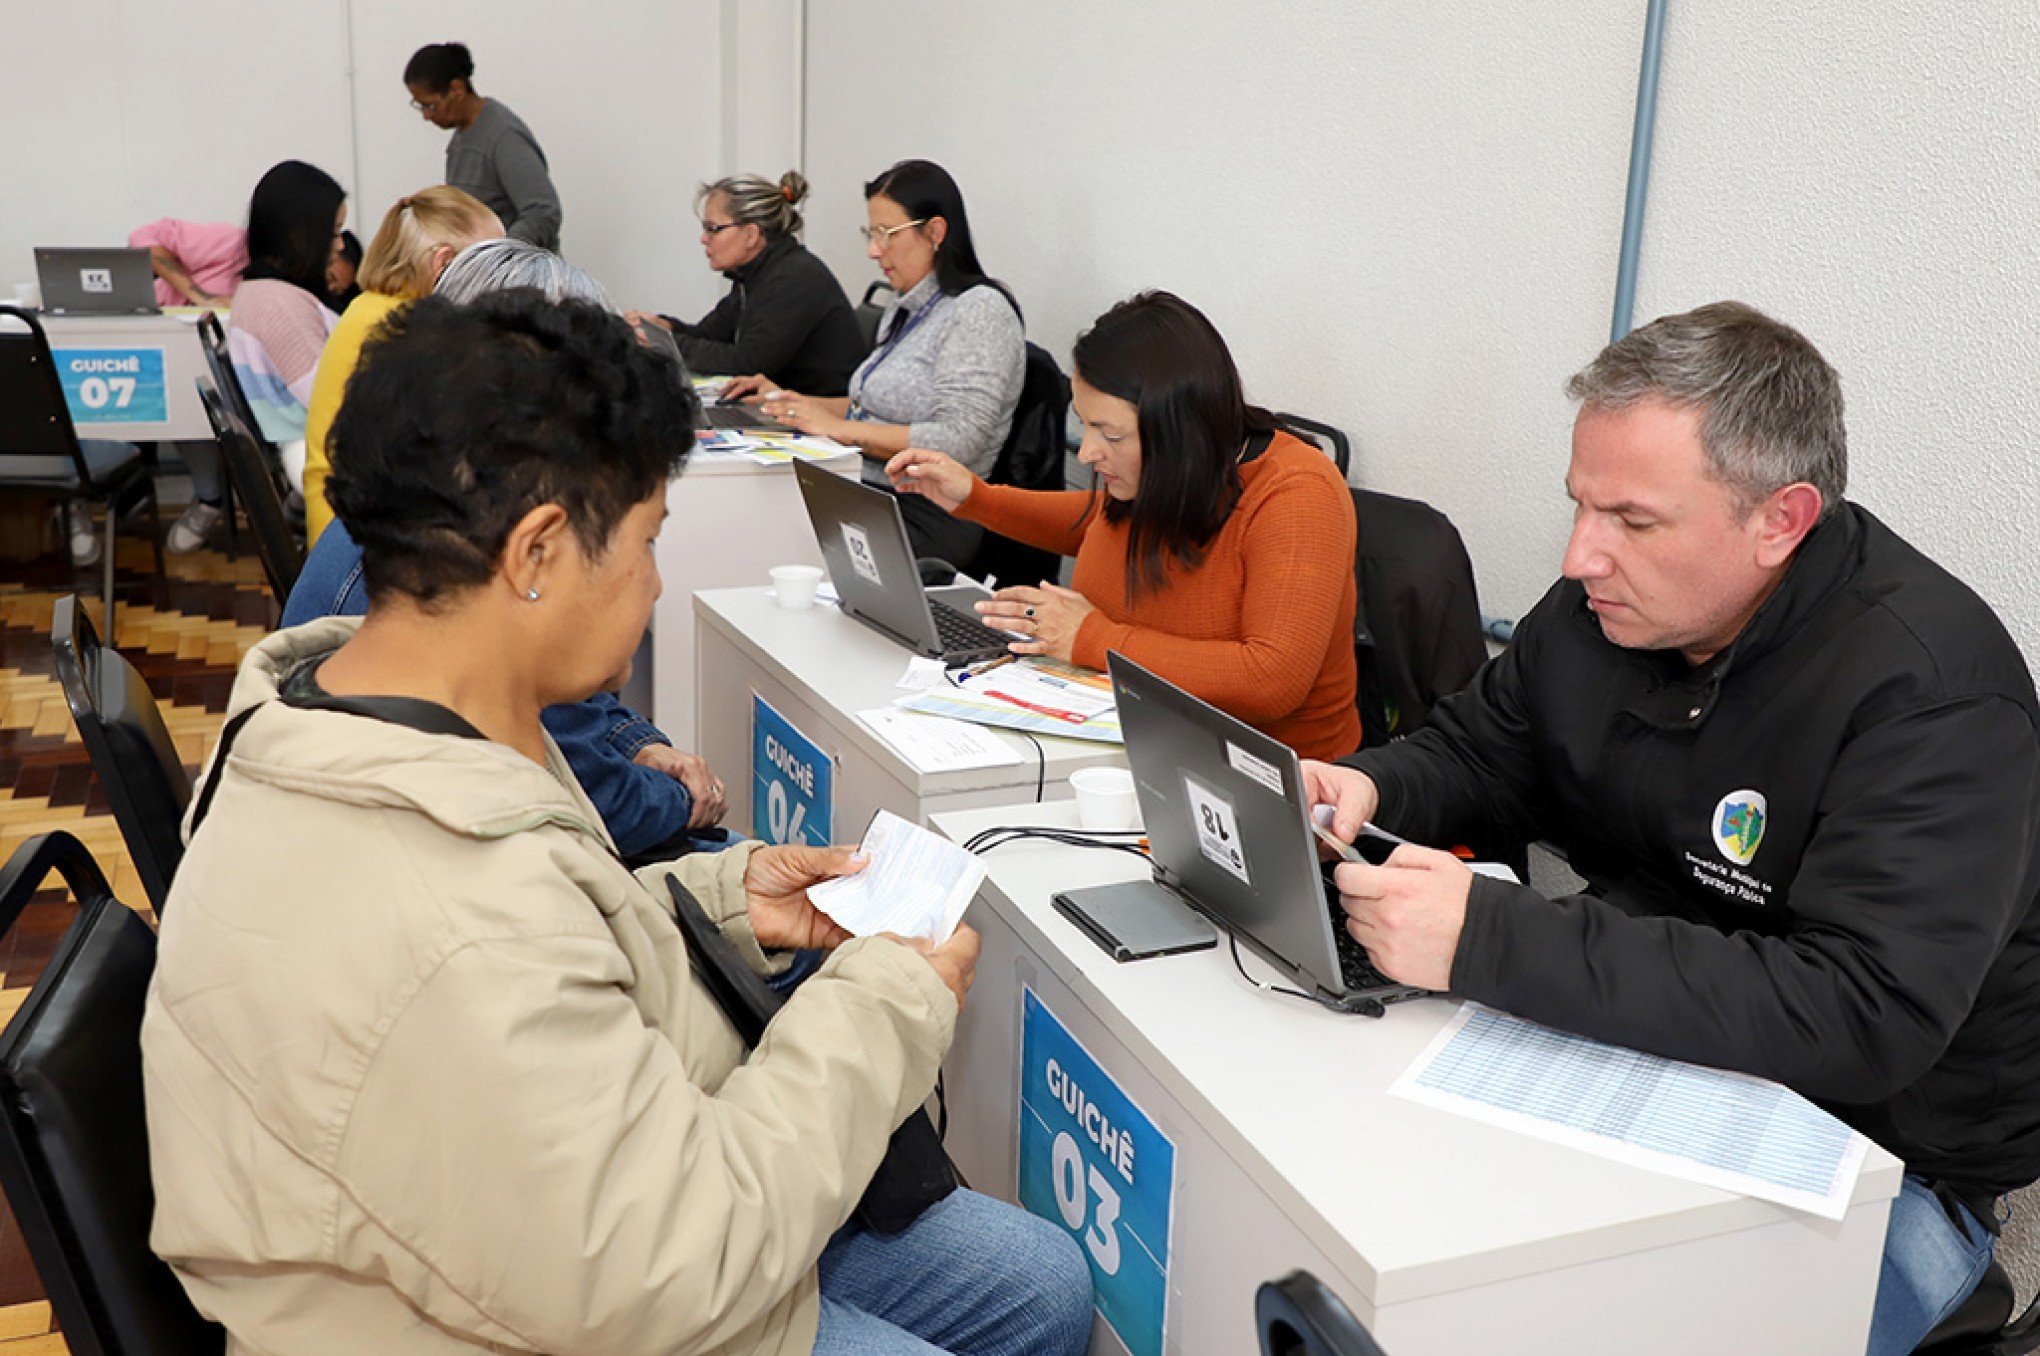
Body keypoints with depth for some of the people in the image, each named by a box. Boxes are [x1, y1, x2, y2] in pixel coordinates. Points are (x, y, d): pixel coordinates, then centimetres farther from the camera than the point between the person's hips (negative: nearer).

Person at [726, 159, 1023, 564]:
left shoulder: (980, 310, -9)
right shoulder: (904, 310, 18)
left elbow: (957, 442, -19)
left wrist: (838, 427, -18)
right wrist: (789, 401, 14)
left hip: (929, 516, -8)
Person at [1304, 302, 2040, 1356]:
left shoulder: (1932, 692, -24)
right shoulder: (1608, 601, -3)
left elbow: (1862, 1020, -34)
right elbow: (1478, 749, 12)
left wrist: (1486, 940, -40)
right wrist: (1368, 789, -13)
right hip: (1634, 1047, 6)